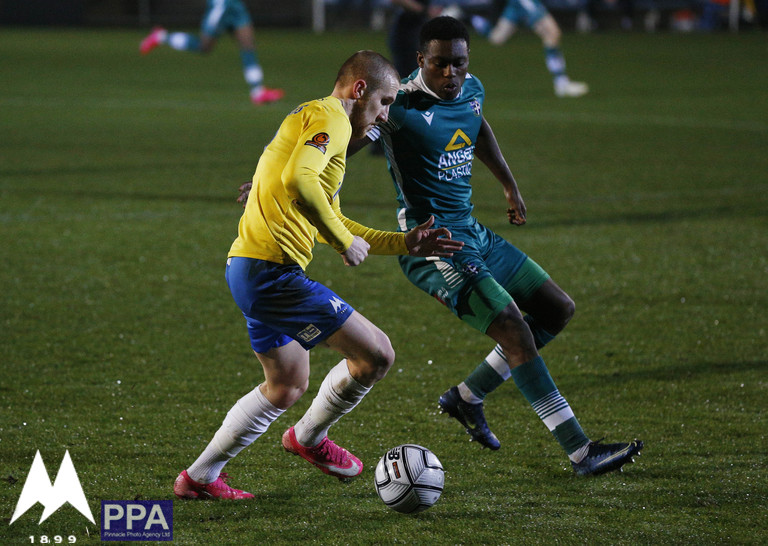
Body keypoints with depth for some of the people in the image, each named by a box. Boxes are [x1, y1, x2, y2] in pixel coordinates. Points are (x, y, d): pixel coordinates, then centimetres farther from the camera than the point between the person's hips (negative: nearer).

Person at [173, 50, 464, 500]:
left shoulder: (310, 120, 25)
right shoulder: (330, 117, -9)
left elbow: (330, 222, 30)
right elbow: (298, 181, -29)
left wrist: (404, 243, 24)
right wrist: (344, 241, -18)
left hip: (246, 268, 11)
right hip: (273, 271, -11)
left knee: (288, 386, 26)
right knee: (377, 354, -6)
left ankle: (201, 477, 30)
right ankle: (310, 437, 16)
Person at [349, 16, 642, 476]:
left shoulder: (471, 90, 6)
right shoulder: (400, 107, -19)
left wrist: (510, 185, 35)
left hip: (474, 234, 9)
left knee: (559, 309, 12)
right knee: (515, 329, -17)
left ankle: (467, 396, 18)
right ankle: (581, 452, -16)